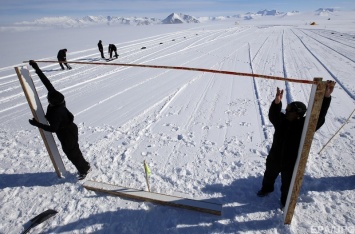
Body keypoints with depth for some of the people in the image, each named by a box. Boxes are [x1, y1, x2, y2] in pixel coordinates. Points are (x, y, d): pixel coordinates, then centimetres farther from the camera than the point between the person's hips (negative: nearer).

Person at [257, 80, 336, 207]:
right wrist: (277, 102, -52)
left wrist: (326, 97, -49)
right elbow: (273, 115, -31)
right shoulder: (282, 120, -13)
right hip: (275, 158, 3)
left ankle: (286, 201, 46)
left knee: (287, 185, 19)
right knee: (269, 174, 28)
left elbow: (318, 116, -35)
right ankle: (267, 187, 58)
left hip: (292, 163, -3)